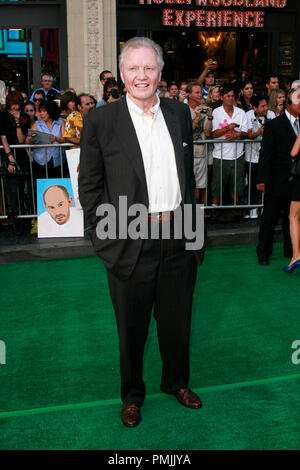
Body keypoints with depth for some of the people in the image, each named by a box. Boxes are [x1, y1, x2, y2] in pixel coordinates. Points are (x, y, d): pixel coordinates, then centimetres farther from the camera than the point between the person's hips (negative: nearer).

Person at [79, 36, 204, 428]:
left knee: (177, 320, 19)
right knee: (132, 329, 14)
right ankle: (132, 394, 38)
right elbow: (89, 186, -4)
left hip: (178, 240, 4)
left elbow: (188, 175, 13)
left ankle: (176, 381, 45)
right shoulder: (101, 121, -7)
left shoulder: (180, 113, 6)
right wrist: (105, 240, -8)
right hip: (131, 244, -3)